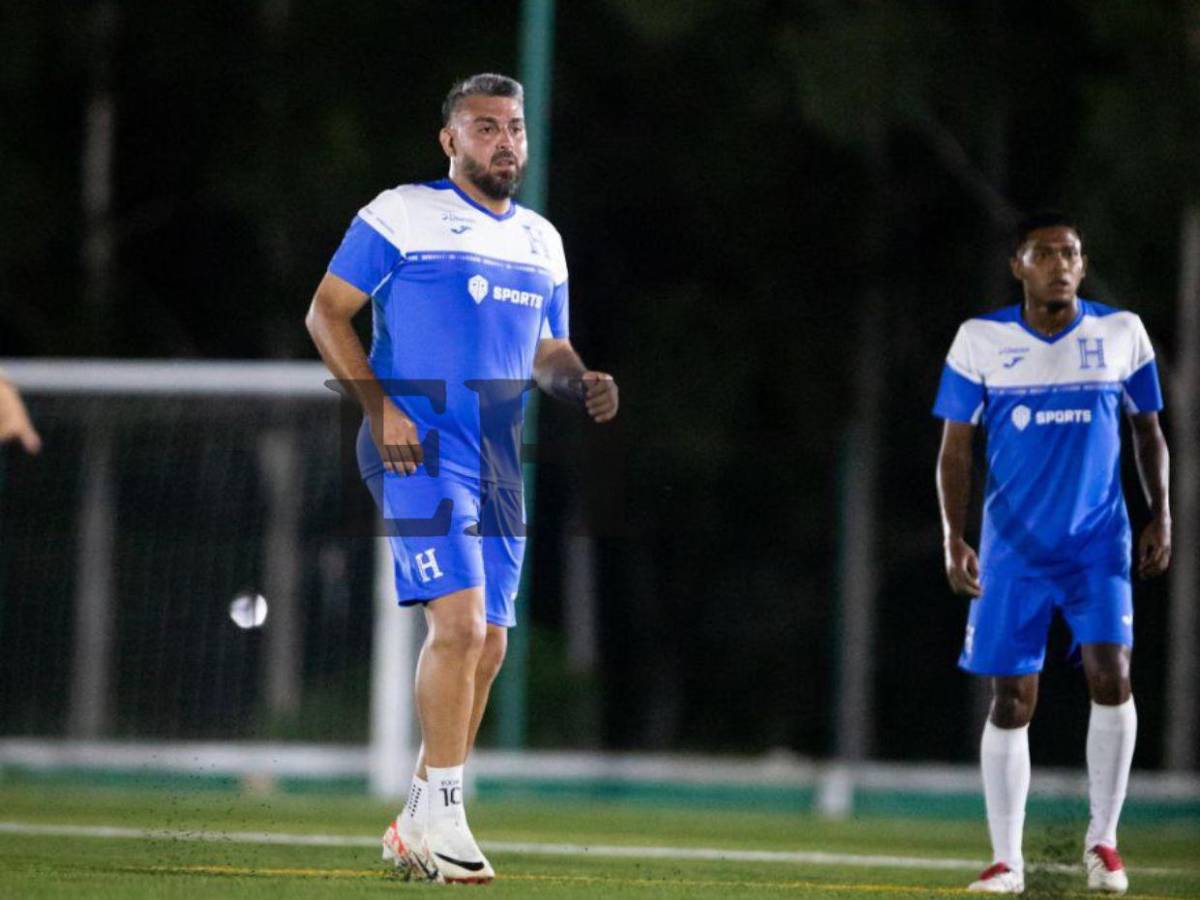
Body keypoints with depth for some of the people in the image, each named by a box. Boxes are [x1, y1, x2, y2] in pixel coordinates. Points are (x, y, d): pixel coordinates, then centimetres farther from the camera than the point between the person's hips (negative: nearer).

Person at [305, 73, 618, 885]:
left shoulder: (541, 240, 17)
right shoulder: (401, 215, -3)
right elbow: (327, 312, -4)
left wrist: (584, 384, 3)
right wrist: (379, 407, -15)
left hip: (498, 455, 7)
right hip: (420, 444, -7)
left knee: (488, 645, 6)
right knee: (460, 621, -19)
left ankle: (419, 825, 16)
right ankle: (439, 816, -12)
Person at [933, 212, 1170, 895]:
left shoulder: (1121, 333, 2)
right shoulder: (980, 341, -2)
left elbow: (1148, 430, 12)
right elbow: (956, 448, 1)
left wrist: (1161, 517, 1)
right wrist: (954, 539, -9)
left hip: (1100, 541, 0)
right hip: (1014, 549, 0)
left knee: (1111, 676, -17)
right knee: (1012, 702, 0)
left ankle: (1103, 839, -2)